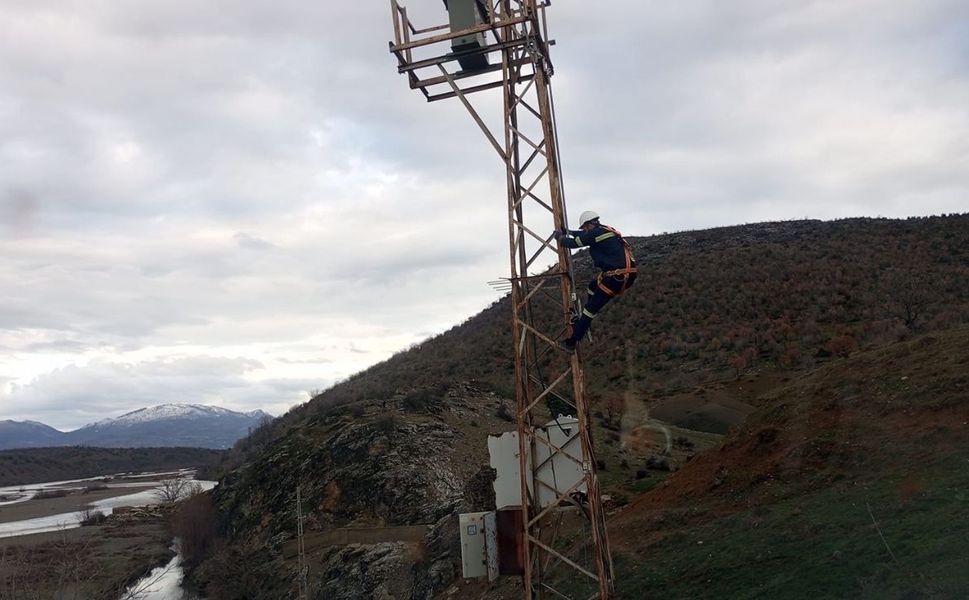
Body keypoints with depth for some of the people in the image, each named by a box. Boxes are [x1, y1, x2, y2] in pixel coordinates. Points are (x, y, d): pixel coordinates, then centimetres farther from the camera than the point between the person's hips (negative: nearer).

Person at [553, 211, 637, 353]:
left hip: (616, 278, -9)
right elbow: (584, 236, 35)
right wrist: (568, 232, 42)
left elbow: (573, 243, -4)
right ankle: (583, 323, 36)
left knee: (591, 308, -1)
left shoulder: (596, 233, -11)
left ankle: (571, 343, 4)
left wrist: (560, 237, 15)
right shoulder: (606, 230, 17)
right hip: (627, 275, 9)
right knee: (593, 286, 31)